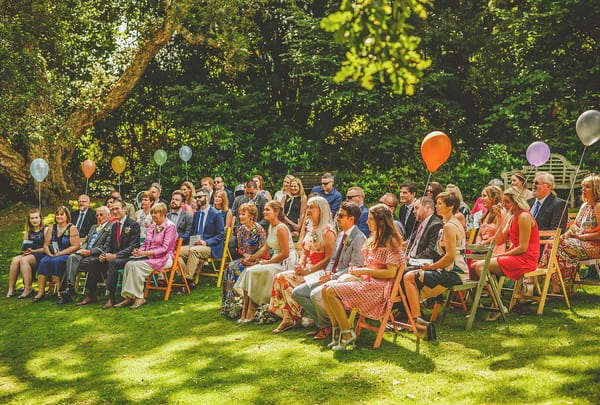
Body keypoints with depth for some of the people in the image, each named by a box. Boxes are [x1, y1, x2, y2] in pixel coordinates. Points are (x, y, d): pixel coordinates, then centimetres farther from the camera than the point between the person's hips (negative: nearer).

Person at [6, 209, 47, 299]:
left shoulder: (45, 230, 4)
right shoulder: (28, 231, 24)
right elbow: (24, 247, 21)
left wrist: (33, 251, -13)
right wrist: (24, 250, -2)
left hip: (40, 255, -5)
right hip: (27, 254, 5)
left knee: (24, 260, -33)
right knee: (15, 260, -26)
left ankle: (28, 288, -31)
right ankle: (11, 289, -27)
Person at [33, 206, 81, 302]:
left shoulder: (72, 228, 0)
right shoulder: (51, 228, 16)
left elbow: (76, 246, -9)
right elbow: (46, 245, 12)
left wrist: (60, 253, -16)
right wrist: (50, 254, -9)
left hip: (67, 255, -4)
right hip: (52, 255, 5)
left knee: (56, 261, -33)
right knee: (43, 261, -25)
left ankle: (59, 290, -27)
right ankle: (41, 291, -29)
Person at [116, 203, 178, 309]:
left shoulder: (170, 226, -7)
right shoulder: (152, 226, 18)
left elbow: (164, 248, -14)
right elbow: (146, 243, 21)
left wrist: (145, 253, -19)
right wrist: (139, 250, -3)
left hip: (163, 258, -7)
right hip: (149, 256, 7)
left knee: (136, 265, -28)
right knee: (129, 264, -20)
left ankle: (139, 297, -22)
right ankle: (128, 297, -22)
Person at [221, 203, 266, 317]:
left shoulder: (259, 230, -13)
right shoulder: (241, 229, 9)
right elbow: (240, 248, 13)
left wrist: (251, 257, -18)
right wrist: (245, 255, -7)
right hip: (245, 258, 7)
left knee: (236, 268, -24)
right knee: (230, 267, -17)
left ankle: (238, 304, -16)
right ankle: (230, 301, -13)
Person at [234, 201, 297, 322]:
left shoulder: (281, 228, -19)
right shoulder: (271, 227, 11)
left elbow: (285, 253, -21)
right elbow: (266, 247, 16)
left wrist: (267, 262, -14)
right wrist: (251, 258, 7)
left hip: (286, 263, -9)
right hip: (276, 261, 9)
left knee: (254, 272, -19)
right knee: (248, 270, -6)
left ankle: (251, 313, -7)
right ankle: (246, 312, -6)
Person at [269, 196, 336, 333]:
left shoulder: (327, 231, -9)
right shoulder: (310, 230, 17)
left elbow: (329, 258, -15)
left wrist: (309, 270, -18)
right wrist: (300, 265, 1)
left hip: (319, 272, -8)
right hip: (306, 270, 8)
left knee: (286, 279, -23)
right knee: (279, 277, -15)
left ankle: (296, 317, -7)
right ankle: (287, 318, -15)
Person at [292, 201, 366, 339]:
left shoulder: (359, 238, -14)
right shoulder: (341, 235, 15)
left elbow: (354, 269, -18)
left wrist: (332, 277, -19)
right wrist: (327, 273, 0)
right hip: (332, 277, 9)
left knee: (316, 294, -31)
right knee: (297, 292, 0)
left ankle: (328, 326, -4)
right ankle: (323, 324, 2)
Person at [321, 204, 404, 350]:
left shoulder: (391, 242, -9)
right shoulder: (373, 240, 19)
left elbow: (391, 273, -16)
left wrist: (364, 271, -14)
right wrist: (357, 271, 5)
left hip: (379, 286, -9)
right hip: (366, 282, 9)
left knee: (332, 292, -23)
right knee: (326, 289, -10)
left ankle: (347, 333, -13)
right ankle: (336, 330, -7)